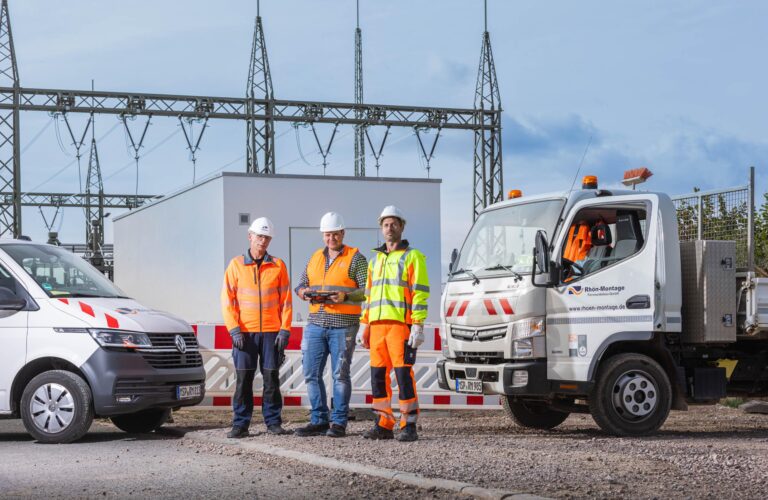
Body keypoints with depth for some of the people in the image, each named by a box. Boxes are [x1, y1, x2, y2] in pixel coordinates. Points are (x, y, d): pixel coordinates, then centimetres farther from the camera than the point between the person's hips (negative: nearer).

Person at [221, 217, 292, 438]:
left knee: (272, 378, 2)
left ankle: (273, 421, 9)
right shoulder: (236, 265, 6)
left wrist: (284, 330, -3)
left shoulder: (278, 266, 7)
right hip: (244, 332, 0)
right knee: (243, 379, -1)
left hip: (272, 332, 1)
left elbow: (285, 300, 6)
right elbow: (227, 300, 3)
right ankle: (240, 424, 4)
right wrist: (234, 329, -7)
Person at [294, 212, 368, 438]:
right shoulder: (315, 258, 16)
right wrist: (305, 293, -4)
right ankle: (319, 421, 12)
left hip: (343, 325, -5)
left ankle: (339, 423, 4)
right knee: (312, 373, 4)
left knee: (340, 375, -2)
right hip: (315, 324, 5)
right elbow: (300, 286, 19)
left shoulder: (355, 258, 0)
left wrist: (345, 296, -21)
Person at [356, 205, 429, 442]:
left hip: (401, 324, -6)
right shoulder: (375, 259, 20)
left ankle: (409, 427, -4)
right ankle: (383, 425, 10)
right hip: (377, 325, 6)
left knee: (403, 374, -9)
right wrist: (364, 325, 15)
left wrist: (418, 326, -15)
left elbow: (420, 292, -7)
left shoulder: (412, 257, 0)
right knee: (378, 375, 4)